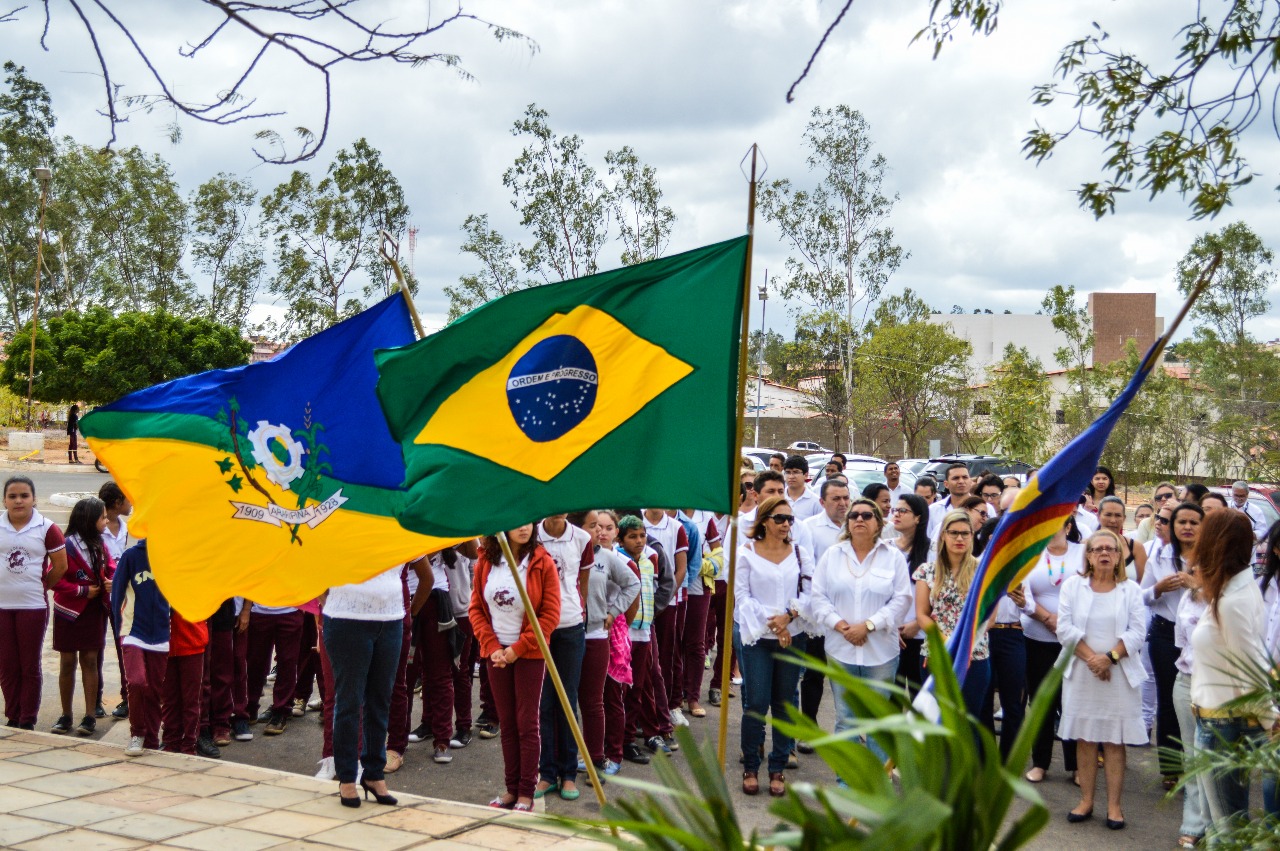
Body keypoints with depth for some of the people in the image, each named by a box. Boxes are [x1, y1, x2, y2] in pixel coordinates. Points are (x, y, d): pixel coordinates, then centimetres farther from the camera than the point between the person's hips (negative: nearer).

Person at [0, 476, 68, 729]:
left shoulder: (47, 529, -3)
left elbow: (60, 566, 3)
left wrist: (41, 586, 7)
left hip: (33, 606, -2)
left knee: (30, 667, 5)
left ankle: (28, 720, 13)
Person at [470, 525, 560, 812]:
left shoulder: (543, 563, -8)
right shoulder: (485, 562, 1)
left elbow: (550, 614, -10)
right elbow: (476, 608, 5)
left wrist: (517, 649, -13)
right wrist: (492, 646, -8)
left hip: (529, 654, -3)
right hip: (496, 653, 3)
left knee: (527, 723, 2)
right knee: (506, 723, 10)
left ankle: (526, 793, 9)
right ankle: (511, 788, 18)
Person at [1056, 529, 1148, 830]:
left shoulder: (1131, 590, 6)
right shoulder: (1073, 585, 5)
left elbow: (1137, 632, -3)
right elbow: (1065, 627, -4)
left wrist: (1110, 657, -15)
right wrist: (1090, 658, -14)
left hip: (1119, 674, 0)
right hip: (1081, 674, 0)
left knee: (1115, 741, 1)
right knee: (1084, 739, 4)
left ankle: (1114, 805, 6)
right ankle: (1086, 801, 12)